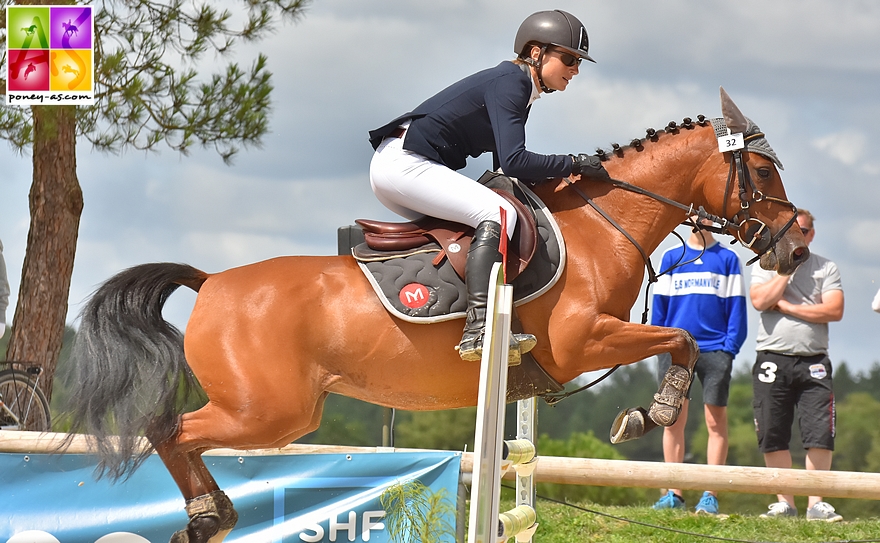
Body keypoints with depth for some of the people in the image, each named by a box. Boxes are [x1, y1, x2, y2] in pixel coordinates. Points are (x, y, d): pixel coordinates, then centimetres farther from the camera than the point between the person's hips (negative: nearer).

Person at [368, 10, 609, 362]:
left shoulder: (517, 87, 18)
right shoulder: (508, 83, -12)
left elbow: (505, 167, 19)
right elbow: (513, 162, -22)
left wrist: (561, 174, 8)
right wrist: (574, 164, -14)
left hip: (395, 167, 11)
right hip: (404, 163, -11)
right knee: (497, 212, -23)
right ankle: (478, 331, -35)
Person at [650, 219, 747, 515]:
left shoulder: (727, 259, 8)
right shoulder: (671, 258, 12)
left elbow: (736, 306, 4)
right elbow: (660, 303, 11)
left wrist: (730, 346, -6)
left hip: (714, 350, -2)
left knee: (716, 421, -2)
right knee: (673, 421, 1)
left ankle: (710, 495, 0)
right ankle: (674, 493, 5)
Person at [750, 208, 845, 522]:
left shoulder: (826, 269, 9)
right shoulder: (765, 266, 11)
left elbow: (834, 311, -6)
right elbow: (759, 301, -8)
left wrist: (786, 307, -7)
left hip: (813, 363, -1)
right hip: (772, 360, 1)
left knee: (820, 436, -8)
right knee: (773, 437, -1)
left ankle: (815, 504, -4)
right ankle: (784, 502, 7)